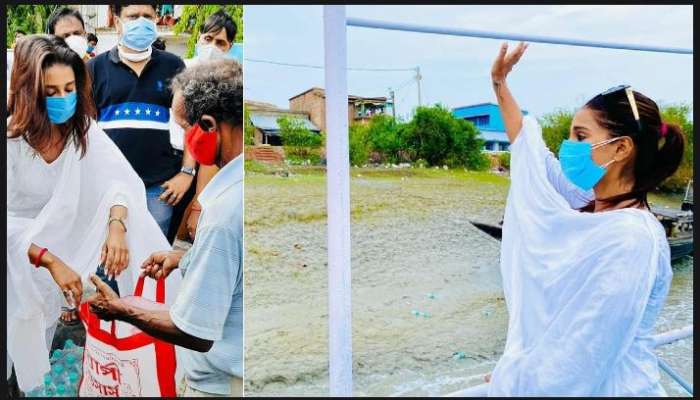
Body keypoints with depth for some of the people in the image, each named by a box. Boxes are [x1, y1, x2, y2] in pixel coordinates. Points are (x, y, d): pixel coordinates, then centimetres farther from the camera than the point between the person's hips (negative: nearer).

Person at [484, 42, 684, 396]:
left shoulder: (629, 238, -24)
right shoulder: (586, 205, 0)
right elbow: (527, 144, 12)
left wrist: (511, 379, -15)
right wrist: (500, 84, 14)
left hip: (603, 388, -7)